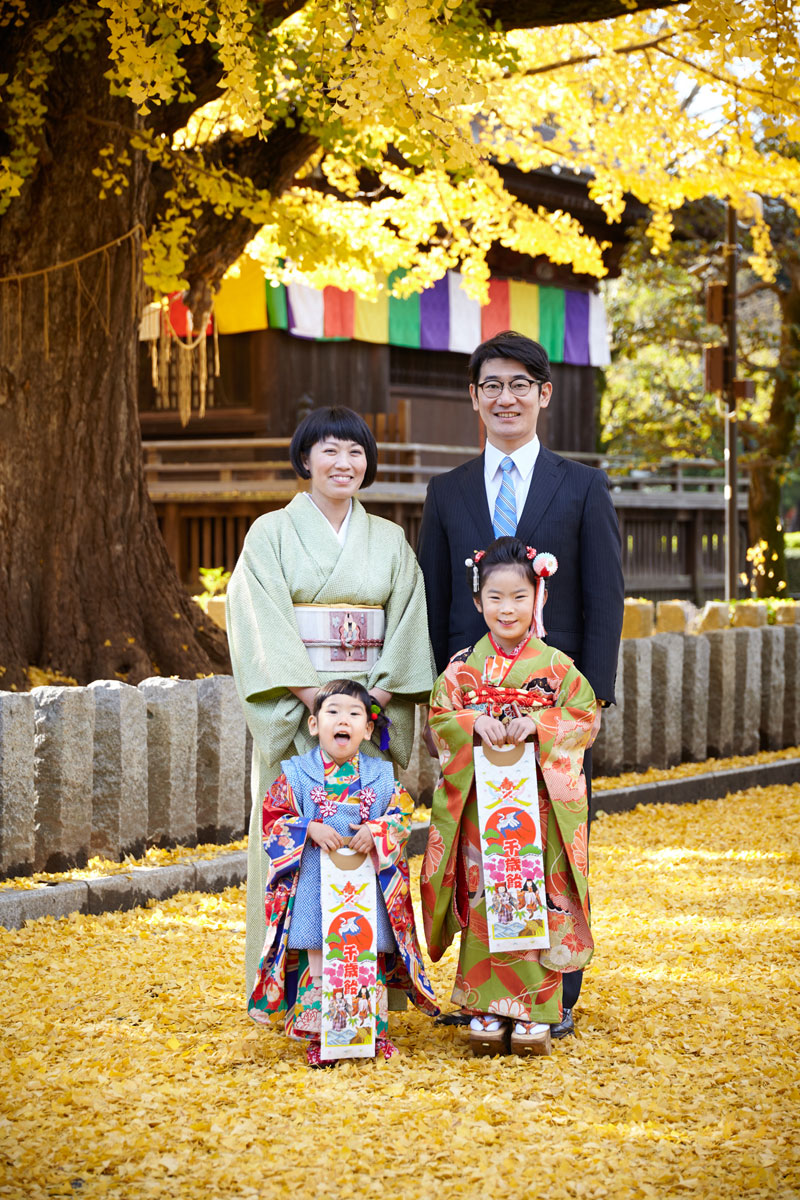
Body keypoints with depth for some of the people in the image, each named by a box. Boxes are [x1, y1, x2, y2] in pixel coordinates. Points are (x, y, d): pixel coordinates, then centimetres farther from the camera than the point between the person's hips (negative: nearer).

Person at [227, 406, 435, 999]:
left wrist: (379, 693, -10)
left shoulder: (390, 540, 11)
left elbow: (407, 621, 5)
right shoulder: (272, 533, 2)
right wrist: (312, 694, -17)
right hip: (295, 707, -2)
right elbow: (263, 622, -8)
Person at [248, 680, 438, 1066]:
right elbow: (273, 821, 1)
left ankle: (372, 1030, 14)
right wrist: (310, 829, -14)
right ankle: (319, 1035, 7)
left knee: (370, 958, 3)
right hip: (315, 885, -1)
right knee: (317, 958, -1)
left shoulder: (381, 776, 6)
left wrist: (378, 830, -14)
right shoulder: (295, 774, 3)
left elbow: (402, 815, 5)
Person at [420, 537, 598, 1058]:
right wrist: (474, 724, -15)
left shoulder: (555, 665, 2)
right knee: (482, 902, 1)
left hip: (539, 803, -1)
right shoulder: (463, 666, 4)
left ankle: (534, 1011, 7)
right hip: (480, 804, 1)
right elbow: (439, 719, 3)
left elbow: (585, 717, -2)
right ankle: (486, 1010, 10)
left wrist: (539, 725, -16)